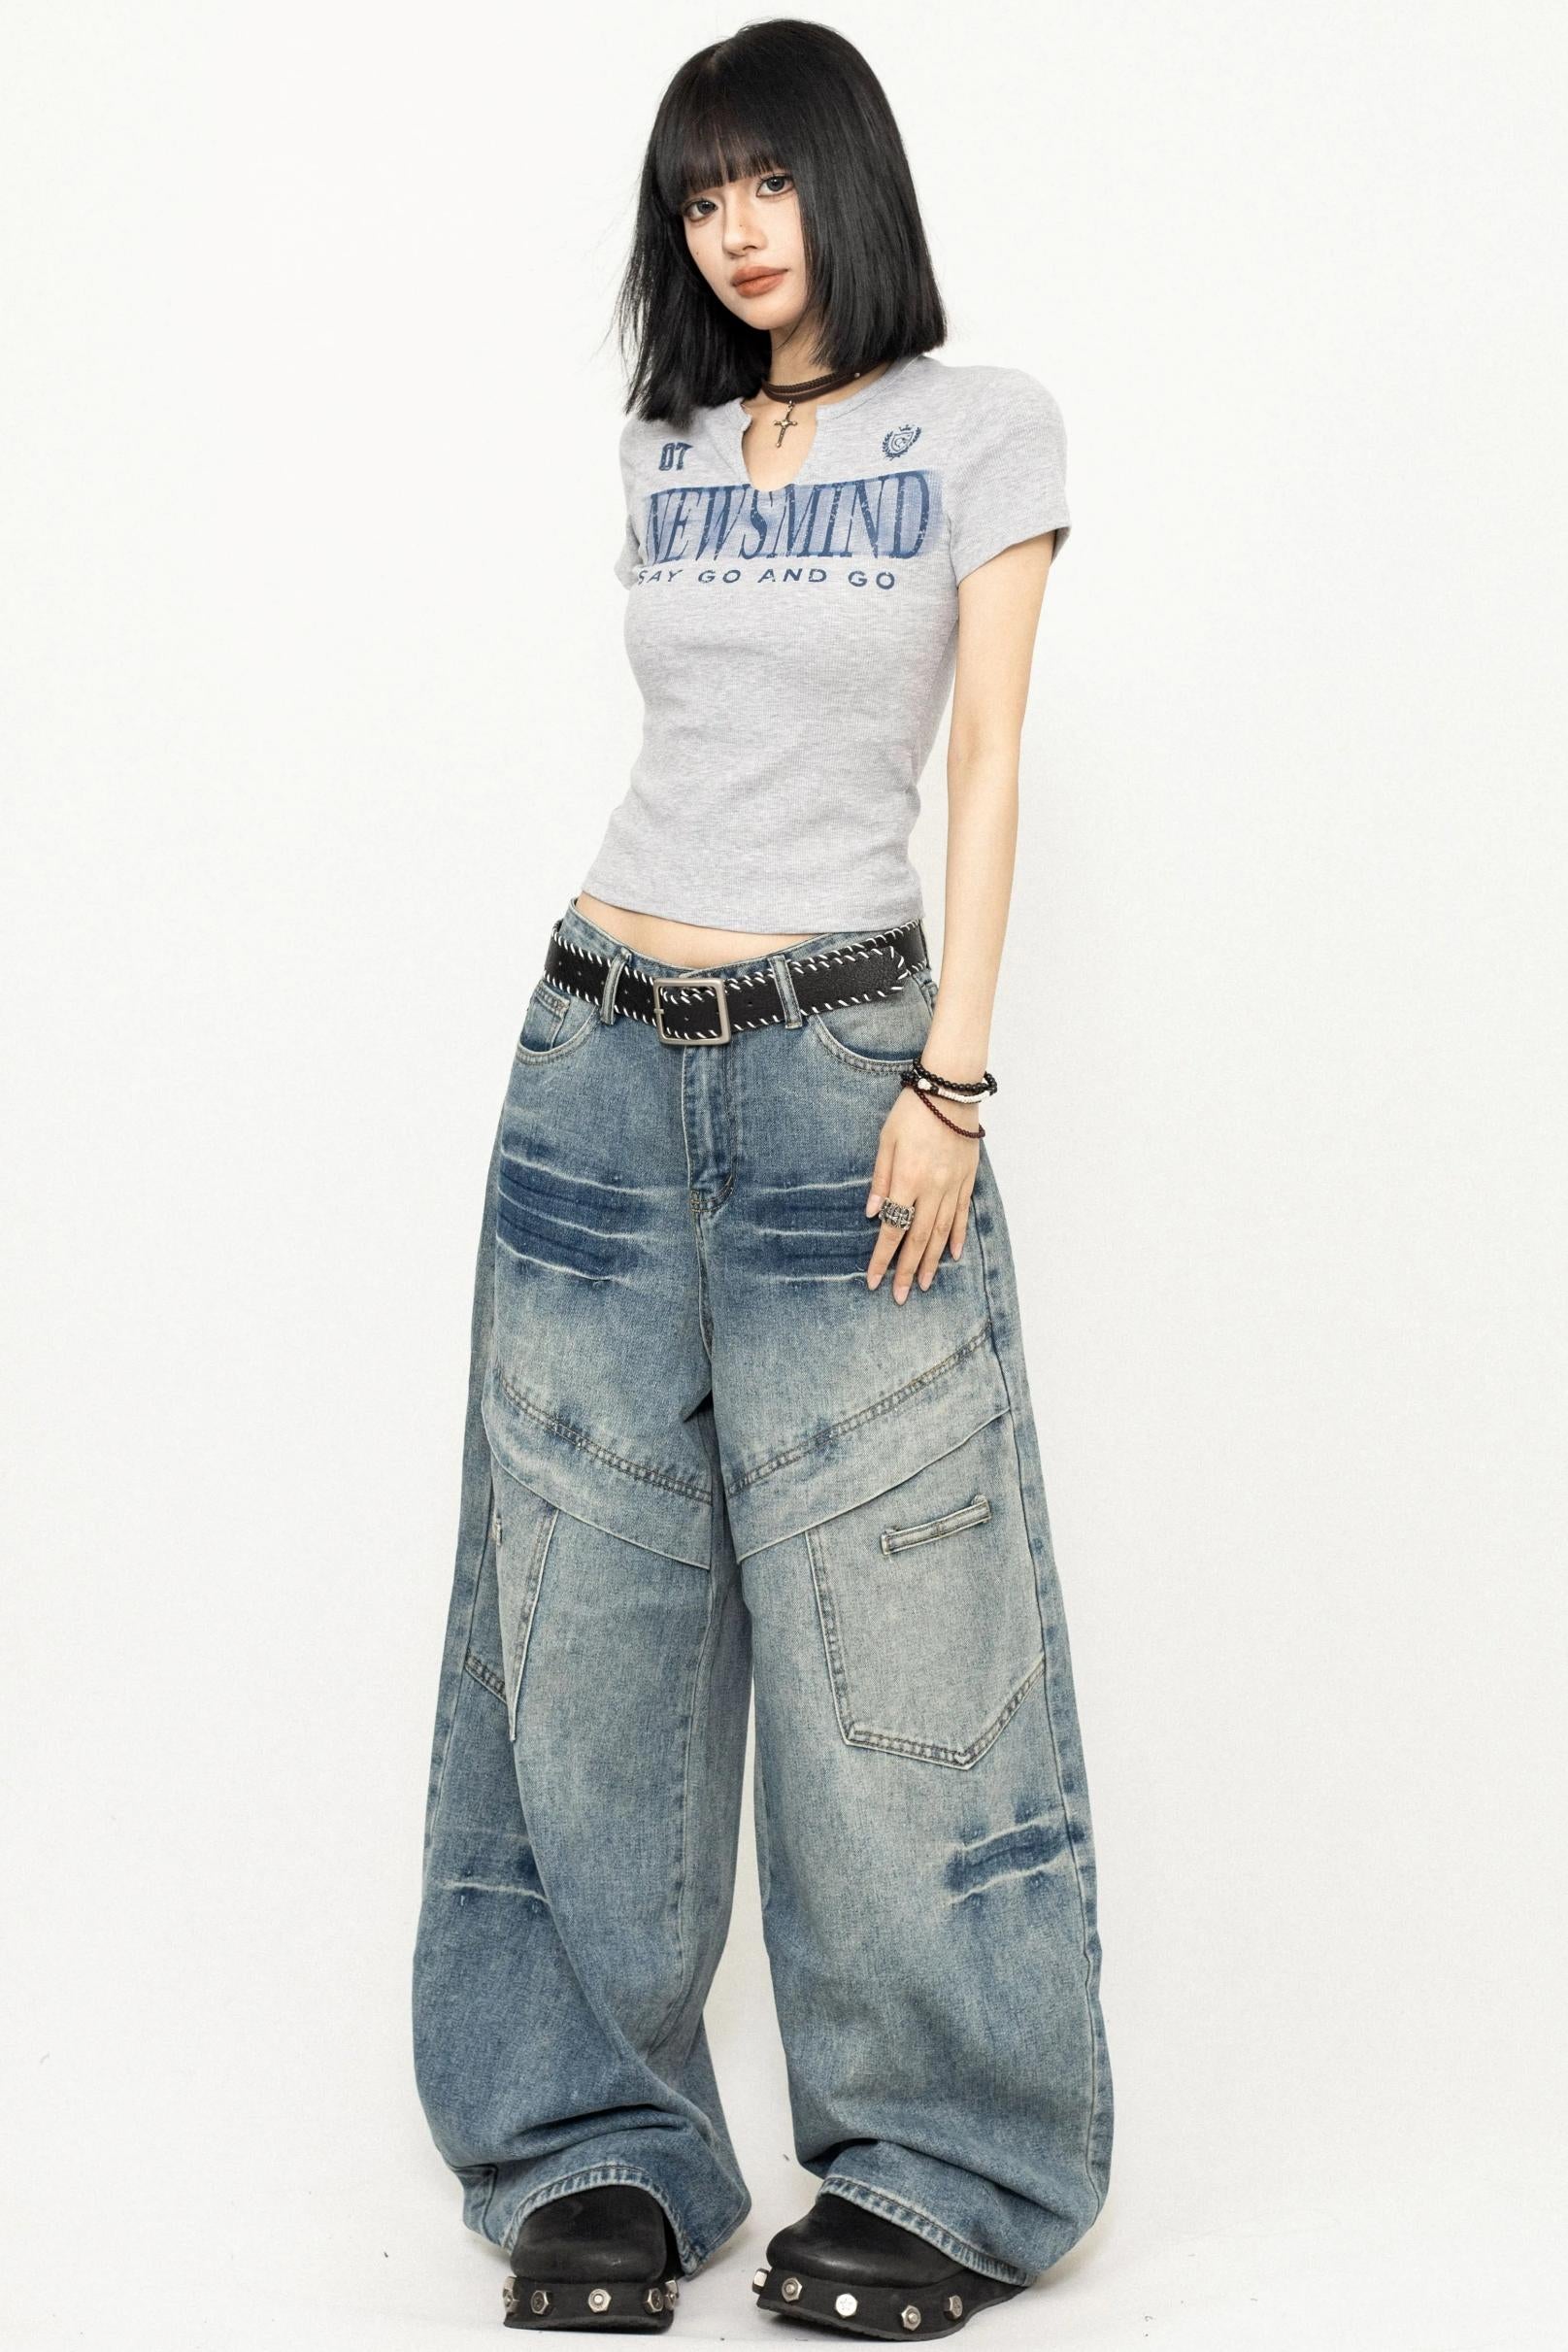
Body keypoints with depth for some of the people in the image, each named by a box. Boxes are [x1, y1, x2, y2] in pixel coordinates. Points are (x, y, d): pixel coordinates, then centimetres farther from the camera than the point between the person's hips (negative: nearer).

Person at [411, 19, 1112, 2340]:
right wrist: (631, 1017, 16)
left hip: (839, 1060, -4)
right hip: (603, 1057, 4)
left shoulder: (983, 426, 2)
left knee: (888, 1629, -2)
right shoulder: (666, 451, 14)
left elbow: (985, 759, -3)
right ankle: (594, 2148, 15)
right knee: (585, 1612, 4)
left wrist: (950, 1080, -11)